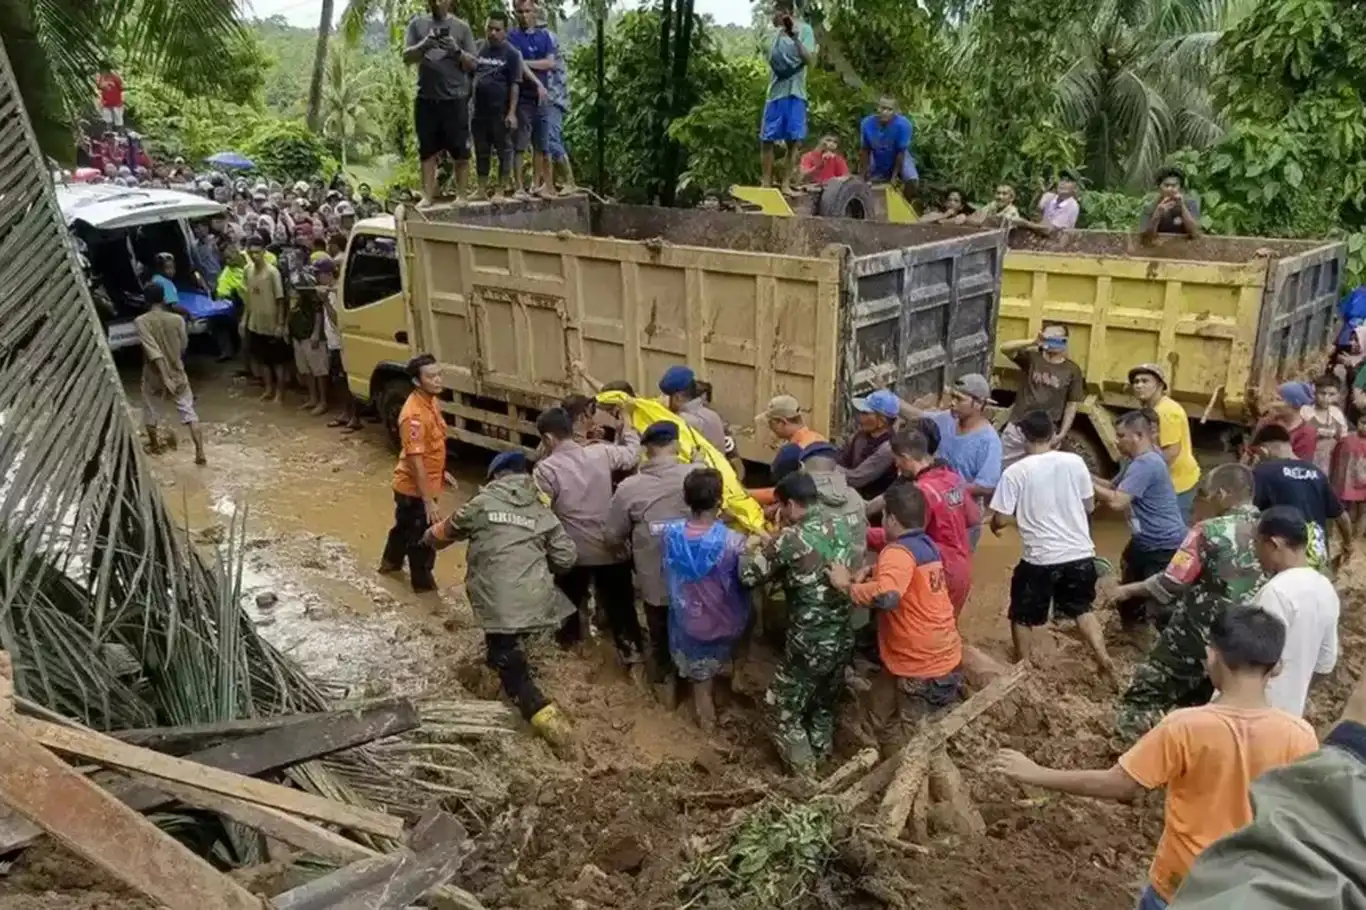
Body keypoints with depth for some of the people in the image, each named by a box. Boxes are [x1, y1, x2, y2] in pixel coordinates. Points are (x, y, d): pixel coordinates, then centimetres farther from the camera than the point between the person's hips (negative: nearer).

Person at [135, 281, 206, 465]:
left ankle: (154, 444, 40)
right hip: (177, 372, 1)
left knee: (150, 409, 23)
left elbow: (153, 351, -23)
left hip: (154, 375, -1)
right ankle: (200, 453, -7)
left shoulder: (141, 322, -14)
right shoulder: (177, 319, -8)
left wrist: (165, 377, -25)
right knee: (188, 412, 3)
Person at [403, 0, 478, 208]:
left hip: (455, 99, -1)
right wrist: (424, 45, -15)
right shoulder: (417, 24, 9)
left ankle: (460, 195, 6)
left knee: (461, 151, -2)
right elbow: (407, 57, 3)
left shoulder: (461, 27, 6)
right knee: (427, 151, 4)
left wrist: (456, 51, -16)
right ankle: (427, 196, 7)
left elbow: (471, 63, 3)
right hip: (426, 99, 2)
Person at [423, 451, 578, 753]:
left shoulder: (482, 502, 4)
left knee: (510, 664, 0)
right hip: (535, 599, 4)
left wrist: (428, 539, 41)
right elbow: (566, 557, 8)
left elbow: (448, 531, 19)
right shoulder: (542, 512, 11)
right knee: (512, 653, 29)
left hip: (498, 601, -4)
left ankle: (543, 714, -13)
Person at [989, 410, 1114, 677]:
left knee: (1023, 616, 17)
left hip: (1040, 558, -4)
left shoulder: (1015, 472, -11)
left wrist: (994, 525, 13)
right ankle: (1103, 658, 17)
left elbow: (1002, 518, -9)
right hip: (1080, 554, 4)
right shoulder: (1075, 462, -2)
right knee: (1082, 608, 27)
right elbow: (1090, 506, 8)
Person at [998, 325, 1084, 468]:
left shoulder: (1072, 370, 1)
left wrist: (1062, 434, -4)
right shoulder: (1031, 358, 0)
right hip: (1017, 428, 1)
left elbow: (1072, 405, 3)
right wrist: (1033, 342, -32)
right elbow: (1005, 349, -17)